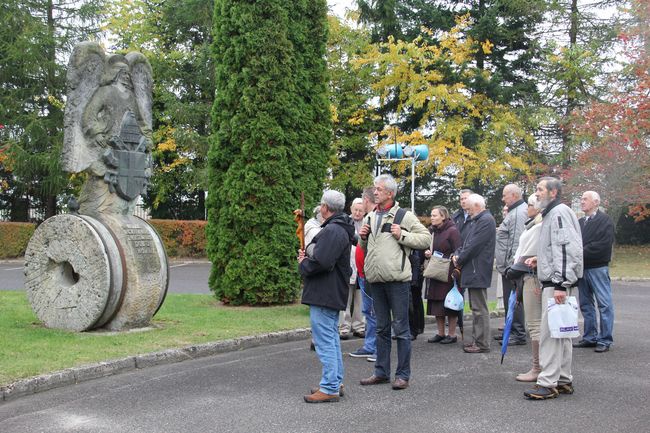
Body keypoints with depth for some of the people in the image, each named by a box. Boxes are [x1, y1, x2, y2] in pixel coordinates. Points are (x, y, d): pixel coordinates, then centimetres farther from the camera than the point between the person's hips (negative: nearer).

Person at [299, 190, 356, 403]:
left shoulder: (332, 231, -19)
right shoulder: (342, 229, 17)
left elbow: (321, 263, -28)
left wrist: (304, 264, -9)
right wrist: (307, 258, 8)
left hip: (323, 295, -11)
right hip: (335, 294, 11)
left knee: (324, 340, -7)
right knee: (332, 338, 18)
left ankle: (329, 388, -4)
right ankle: (336, 382, 27)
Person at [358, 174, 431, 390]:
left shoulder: (404, 216, -4)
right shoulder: (370, 217, 16)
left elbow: (426, 238, -6)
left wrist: (402, 235, -14)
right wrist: (363, 238, 6)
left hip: (397, 279, -6)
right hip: (376, 279, 7)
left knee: (401, 328, -1)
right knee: (381, 328, 14)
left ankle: (403, 375, 6)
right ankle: (381, 372, 22)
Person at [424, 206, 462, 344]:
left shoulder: (452, 231, -9)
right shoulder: (432, 231, 12)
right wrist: (427, 254, 0)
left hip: (448, 274, -7)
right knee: (436, 304, 8)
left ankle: (452, 334, 8)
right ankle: (440, 333, 18)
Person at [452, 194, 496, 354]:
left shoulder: (486, 220, -14)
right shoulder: (475, 221, 19)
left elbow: (474, 246, -19)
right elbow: (467, 243, 21)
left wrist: (459, 260, -10)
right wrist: (457, 254, 3)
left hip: (478, 271, -11)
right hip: (473, 271, 11)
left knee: (479, 309, -7)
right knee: (476, 308, 14)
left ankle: (482, 343, -3)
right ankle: (476, 340, 21)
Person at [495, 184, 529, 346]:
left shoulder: (519, 213, -16)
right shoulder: (514, 212, 18)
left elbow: (517, 241, -22)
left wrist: (511, 264, -22)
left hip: (512, 266, -11)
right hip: (508, 266, 11)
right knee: (510, 300, 16)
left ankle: (519, 334, -2)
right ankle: (511, 331, 25)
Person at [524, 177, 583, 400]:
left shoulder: (559, 212, -12)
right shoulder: (551, 213, 20)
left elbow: (567, 248, -21)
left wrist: (560, 283, -26)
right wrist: (539, 260, 15)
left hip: (556, 281, -11)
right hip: (553, 281, 11)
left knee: (550, 331, -10)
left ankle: (548, 383, -9)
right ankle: (563, 380, 20)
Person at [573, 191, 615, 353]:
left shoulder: (604, 220, -5)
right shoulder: (580, 222, 17)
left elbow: (603, 245, -16)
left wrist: (582, 252, -15)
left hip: (598, 268, -7)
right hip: (581, 268, 7)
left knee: (604, 304, -3)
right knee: (586, 304, 11)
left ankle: (605, 340, 1)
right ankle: (590, 337, 20)